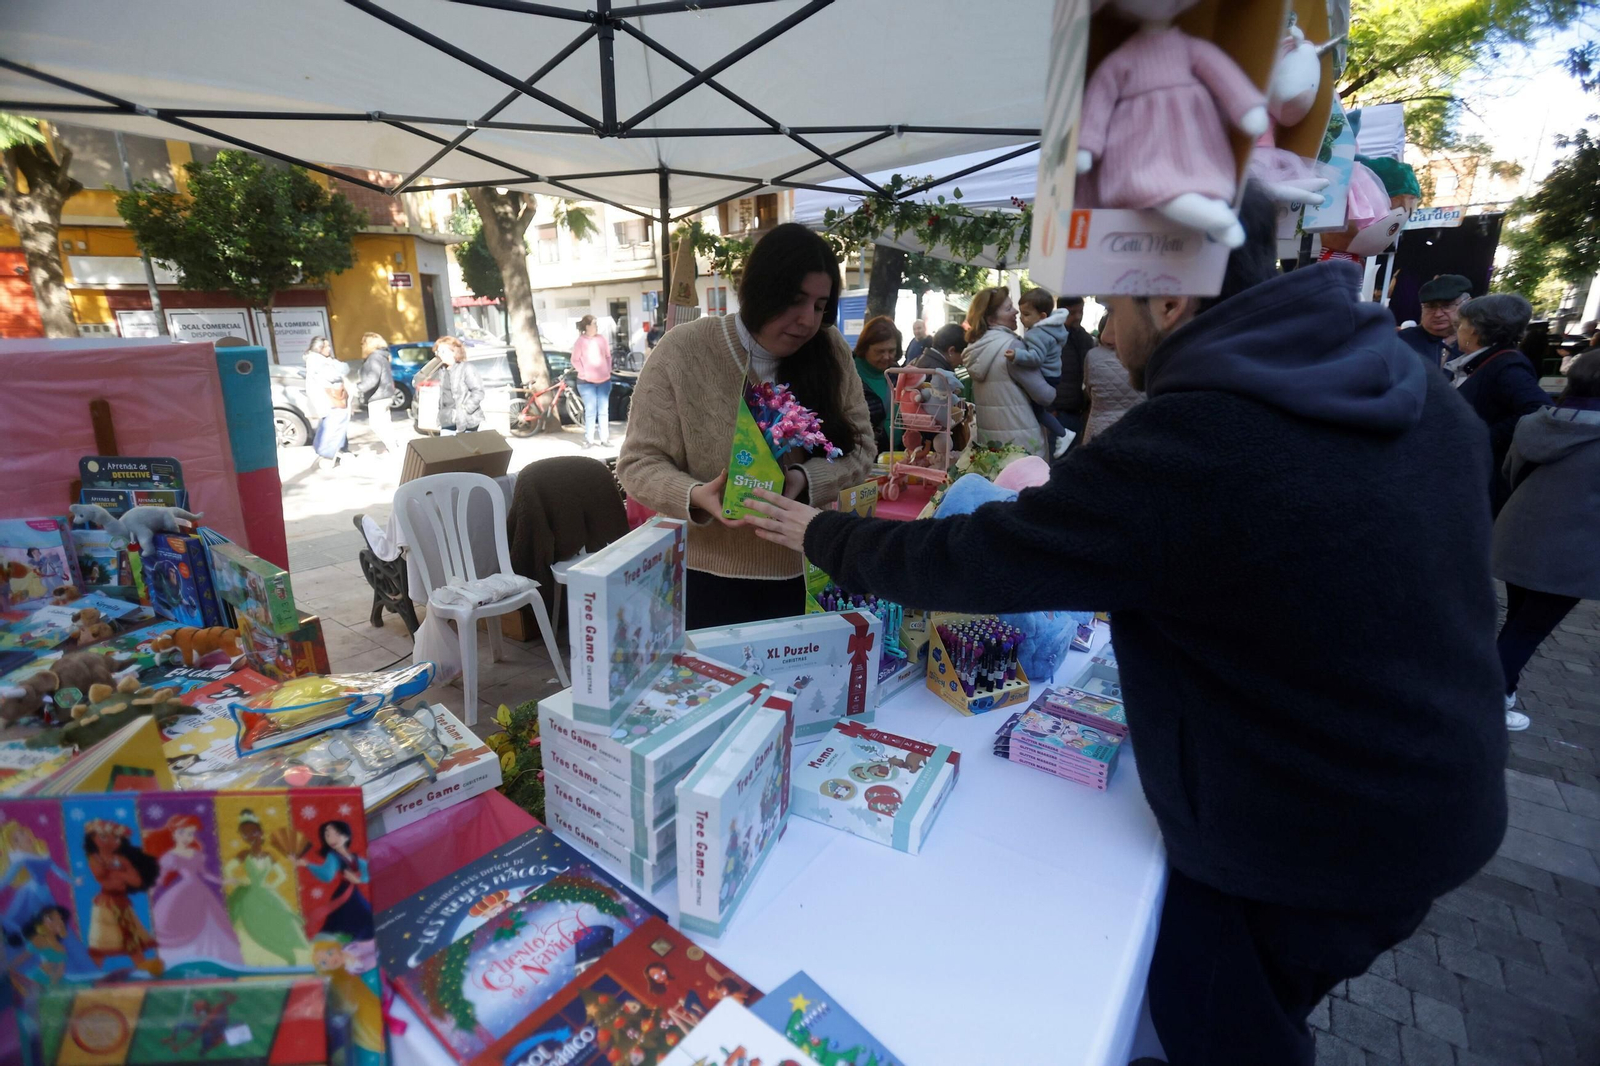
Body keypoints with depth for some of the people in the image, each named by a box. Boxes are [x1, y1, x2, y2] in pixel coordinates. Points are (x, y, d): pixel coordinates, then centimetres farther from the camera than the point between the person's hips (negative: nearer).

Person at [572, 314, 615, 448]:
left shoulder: (601, 339, 8)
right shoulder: (580, 341, -6)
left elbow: (608, 356, 15)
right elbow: (575, 360, -5)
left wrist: (608, 371, 5)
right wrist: (584, 373, -11)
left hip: (604, 380, 5)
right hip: (587, 382, -5)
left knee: (604, 411, 6)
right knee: (590, 412, -6)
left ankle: (604, 439, 12)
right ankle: (589, 440, -1)